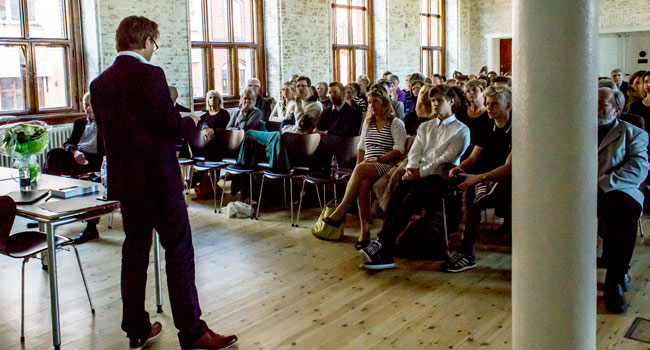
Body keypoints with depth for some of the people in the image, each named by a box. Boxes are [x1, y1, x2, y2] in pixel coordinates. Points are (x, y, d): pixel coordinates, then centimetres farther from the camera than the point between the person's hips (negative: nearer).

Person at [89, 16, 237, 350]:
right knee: (179, 250, -1)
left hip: (124, 179, 7)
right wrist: (173, 106, 2)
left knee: (134, 251, 14)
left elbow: (105, 132, 13)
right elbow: (172, 127, -18)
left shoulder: (100, 83, 8)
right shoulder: (150, 74, -14)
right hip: (159, 178, -7)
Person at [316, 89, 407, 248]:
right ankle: (365, 228, -36)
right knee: (363, 182, -33)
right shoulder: (368, 123, 24)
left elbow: (399, 151, -7)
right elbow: (361, 147, 24)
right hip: (367, 166, 4)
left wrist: (377, 160, -15)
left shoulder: (396, 124, 4)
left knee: (361, 170, -36)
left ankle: (341, 211, -36)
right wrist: (359, 165, 6)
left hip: (387, 166, -4)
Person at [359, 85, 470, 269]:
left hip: (439, 176, -4)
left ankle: (382, 241, -34)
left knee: (410, 199, -32)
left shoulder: (461, 130, 11)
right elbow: (415, 151, 17)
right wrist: (411, 168, -5)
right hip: (418, 174, 4)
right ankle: (385, 253, -33)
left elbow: (447, 158, -2)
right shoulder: (425, 127, 30)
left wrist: (422, 172, -12)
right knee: (395, 197, -26)